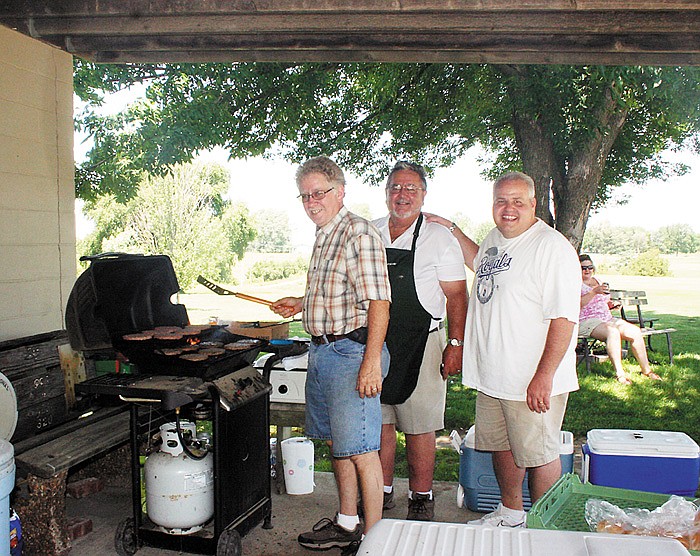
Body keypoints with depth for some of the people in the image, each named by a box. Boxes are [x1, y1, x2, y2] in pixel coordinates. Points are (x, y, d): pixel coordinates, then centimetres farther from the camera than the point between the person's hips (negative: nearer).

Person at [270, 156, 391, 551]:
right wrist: (301, 304, 17)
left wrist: (371, 361, -24)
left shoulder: (359, 231, -13)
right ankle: (346, 525, 31)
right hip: (322, 351, 10)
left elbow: (378, 300, -20)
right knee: (337, 444, 17)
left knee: (361, 450, -3)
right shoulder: (324, 236, 16)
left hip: (352, 351, -10)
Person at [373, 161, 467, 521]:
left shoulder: (439, 238, -2)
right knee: (379, 421, 11)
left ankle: (421, 498, 17)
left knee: (419, 427, 2)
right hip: (374, 343, 4)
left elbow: (456, 296, -4)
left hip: (419, 345, -4)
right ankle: (382, 491, 26)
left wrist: (456, 344, -11)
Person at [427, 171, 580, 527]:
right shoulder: (496, 237, 10)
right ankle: (511, 513, 39)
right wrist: (450, 228, 28)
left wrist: (543, 377, -24)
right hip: (492, 376, 9)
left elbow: (563, 318, -21)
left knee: (538, 455, 3)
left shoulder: (552, 246, -17)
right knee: (501, 447, 20)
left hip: (533, 381, -8)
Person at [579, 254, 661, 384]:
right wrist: (594, 292, -22)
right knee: (613, 332, -36)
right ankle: (619, 373, -33)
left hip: (607, 319, 8)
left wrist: (611, 305, 10)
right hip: (586, 321, -8)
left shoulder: (597, 281, 22)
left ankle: (646, 369, -4)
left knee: (635, 331, -13)